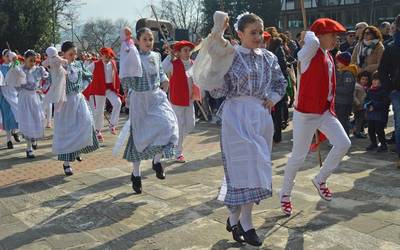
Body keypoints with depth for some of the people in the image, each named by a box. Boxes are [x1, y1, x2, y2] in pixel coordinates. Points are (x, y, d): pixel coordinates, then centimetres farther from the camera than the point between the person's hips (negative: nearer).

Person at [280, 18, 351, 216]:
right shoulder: (309, 54, -13)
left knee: (343, 143, -3)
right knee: (298, 157, 1)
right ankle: (285, 194, 22)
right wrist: (308, 34, -16)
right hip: (306, 113, -8)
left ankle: (320, 180, 18)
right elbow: (313, 42, -38)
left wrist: (330, 107, 19)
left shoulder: (329, 57, 12)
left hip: (325, 112, 8)